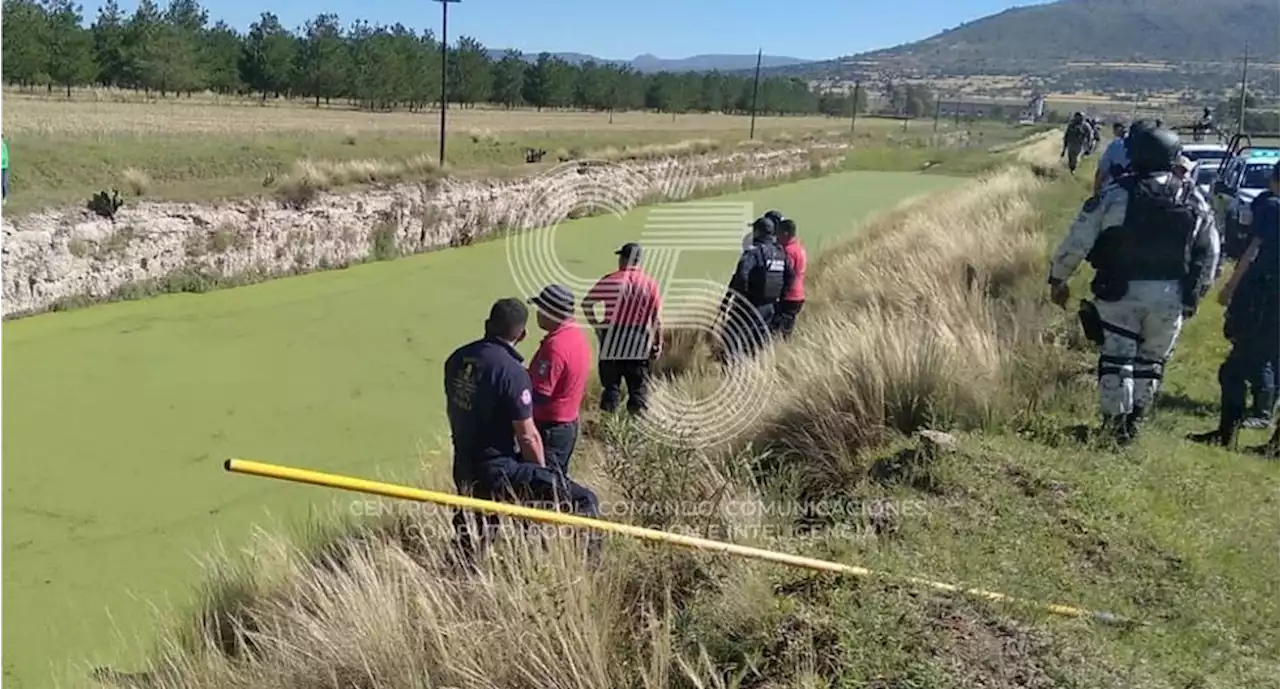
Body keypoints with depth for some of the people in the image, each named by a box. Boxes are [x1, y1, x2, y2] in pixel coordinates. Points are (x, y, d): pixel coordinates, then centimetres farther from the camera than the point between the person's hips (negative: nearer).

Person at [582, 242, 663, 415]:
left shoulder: (609, 281, -4)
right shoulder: (651, 284, -1)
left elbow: (586, 303, -1)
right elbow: (657, 318, -1)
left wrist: (595, 325, 8)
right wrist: (658, 344, 6)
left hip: (612, 338, 0)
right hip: (639, 342, 0)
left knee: (611, 384, 9)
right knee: (639, 387, 8)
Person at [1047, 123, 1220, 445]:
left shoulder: (1115, 195, -9)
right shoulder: (1195, 202, 2)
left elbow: (1077, 241, -9)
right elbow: (1210, 255, 8)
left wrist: (1058, 279, 3)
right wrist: (1196, 292, 20)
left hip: (1121, 292, -3)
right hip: (1171, 296, 3)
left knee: (1116, 358, 7)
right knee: (1151, 360, 17)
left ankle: (1116, 423, 7)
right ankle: (1133, 422, 24)